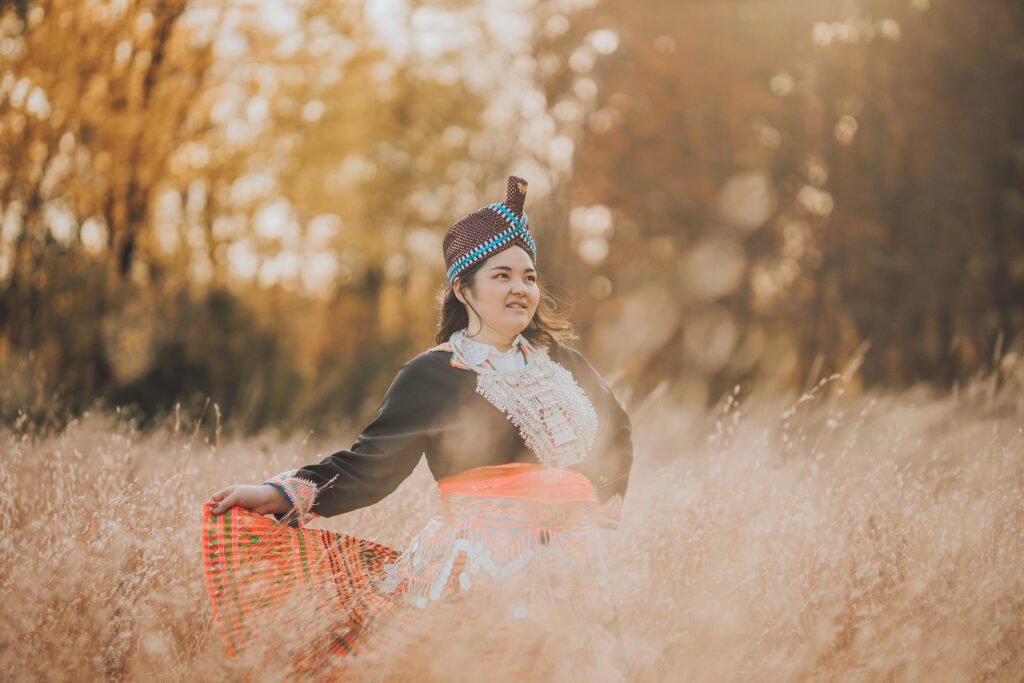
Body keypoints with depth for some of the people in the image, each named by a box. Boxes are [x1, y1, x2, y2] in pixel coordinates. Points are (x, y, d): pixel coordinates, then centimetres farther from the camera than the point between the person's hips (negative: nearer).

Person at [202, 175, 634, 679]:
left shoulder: (558, 361, 13)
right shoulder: (434, 375, -2)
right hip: (480, 570, -5)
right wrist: (275, 494, -15)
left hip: (570, 569, 5)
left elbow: (617, 432, 28)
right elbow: (369, 463, -5)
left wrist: (598, 506, 16)